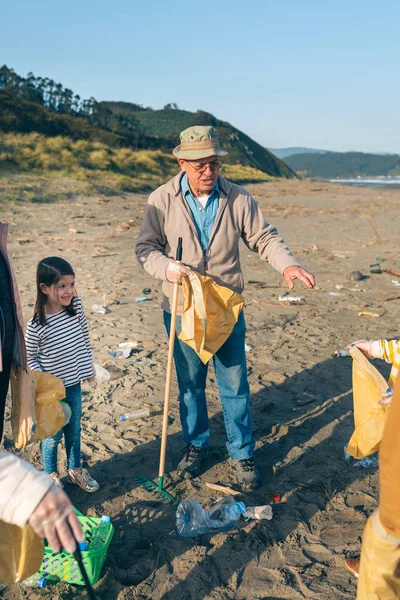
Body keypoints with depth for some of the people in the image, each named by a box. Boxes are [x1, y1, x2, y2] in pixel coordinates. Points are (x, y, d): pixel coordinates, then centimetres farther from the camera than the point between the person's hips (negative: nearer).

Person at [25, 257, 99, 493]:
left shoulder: (76, 305, -11)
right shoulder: (37, 326, -25)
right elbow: (28, 356, -10)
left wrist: (88, 367, 11)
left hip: (74, 384, 5)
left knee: (74, 430, 22)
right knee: (54, 435, 14)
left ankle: (76, 469, 43)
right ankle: (51, 475, 38)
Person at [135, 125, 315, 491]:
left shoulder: (238, 199, -4)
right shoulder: (162, 200, -6)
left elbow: (264, 238, -2)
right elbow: (145, 248, -3)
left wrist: (288, 265, -21)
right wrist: (167, 267, -24)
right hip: (181, 312, 0)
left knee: (235, 384, 8)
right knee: (190, 384, 15)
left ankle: (242, 453, 26)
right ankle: (195, 445, 37)